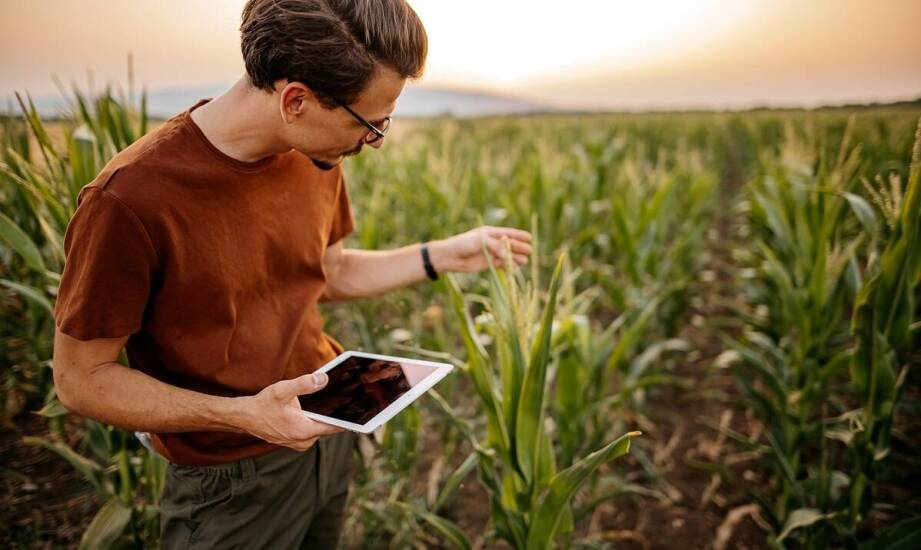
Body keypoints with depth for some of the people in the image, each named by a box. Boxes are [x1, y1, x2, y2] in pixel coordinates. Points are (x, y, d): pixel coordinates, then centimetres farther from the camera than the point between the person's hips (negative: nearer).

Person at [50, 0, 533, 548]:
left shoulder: (317, 157, -8)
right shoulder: (129, 198, -27)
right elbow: (82, 377, -17)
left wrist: (443, 256, 1)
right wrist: (242, 414, -28)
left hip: (330, 432, 6)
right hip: (233, 482, -5)